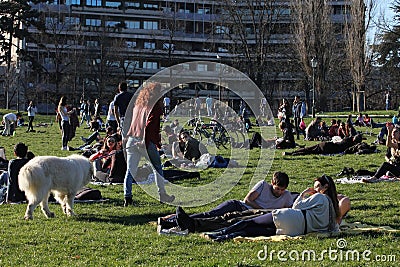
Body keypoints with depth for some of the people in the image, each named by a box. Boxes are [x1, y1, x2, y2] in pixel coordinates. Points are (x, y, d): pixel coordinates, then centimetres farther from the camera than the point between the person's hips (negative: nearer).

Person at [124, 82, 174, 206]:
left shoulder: (138, 104, 15)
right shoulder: (156, 105, -5)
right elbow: (150, 124, -16)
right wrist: (145, 141, -19)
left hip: (132, 139, 5)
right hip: (147, 141, -5)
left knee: (130, 170, 5)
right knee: (157, 168, 13)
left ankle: (127, 197, -2)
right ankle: (162, 194, 18)